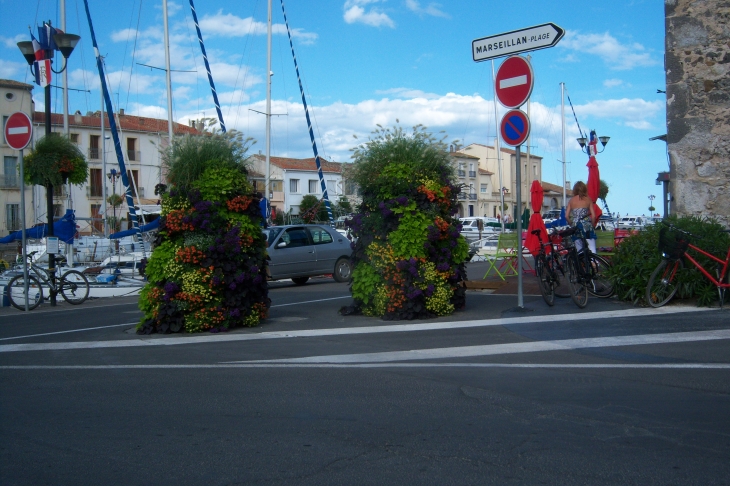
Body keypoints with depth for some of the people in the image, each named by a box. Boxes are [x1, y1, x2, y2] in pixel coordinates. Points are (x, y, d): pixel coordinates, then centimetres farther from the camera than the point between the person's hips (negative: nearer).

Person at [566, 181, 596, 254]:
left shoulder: (571, 200, 7)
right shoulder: (588, 199, 3)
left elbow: (567, 216, 2)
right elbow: (593, 215, -2)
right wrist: (592, 225, 12)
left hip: (576, 228, 2)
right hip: (587, 227, -2)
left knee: (579, 252, 10)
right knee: (592, 251, -5)